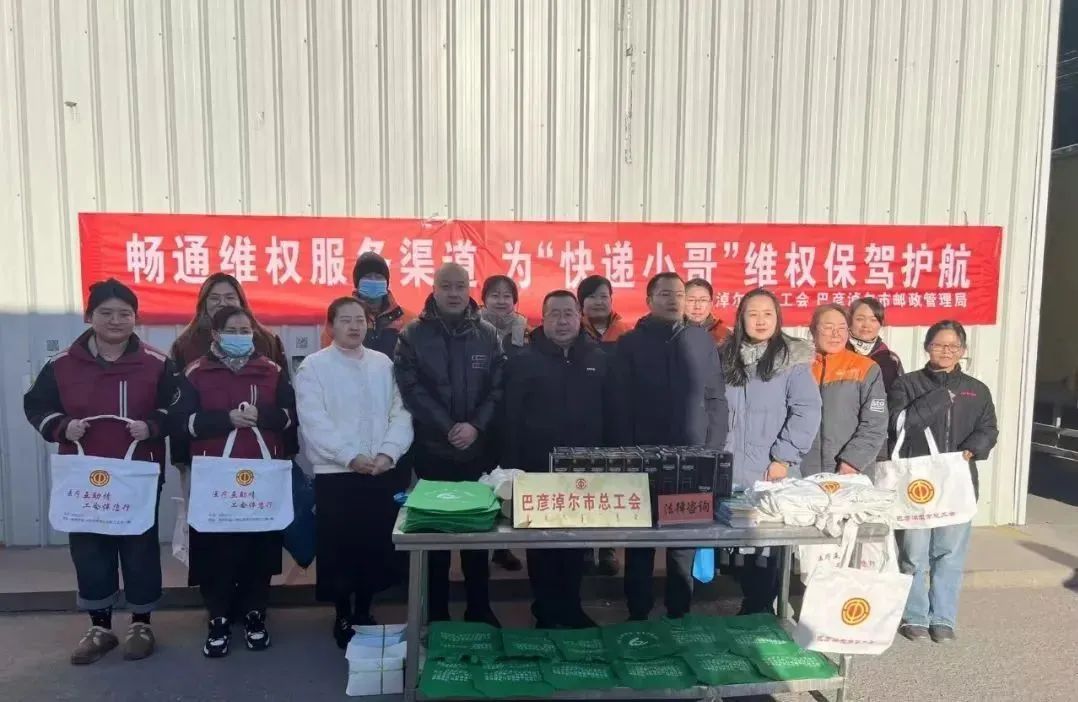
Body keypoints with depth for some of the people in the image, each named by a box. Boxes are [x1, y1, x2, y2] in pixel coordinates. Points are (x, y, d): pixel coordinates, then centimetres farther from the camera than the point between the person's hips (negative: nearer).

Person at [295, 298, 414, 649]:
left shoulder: (383, 363, 8)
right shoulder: (313, 366, -2)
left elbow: (400, 413, 3)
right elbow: (314, 423, -11)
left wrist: (388, 452, -12)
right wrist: (351, 457, -19)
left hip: (381, 473, 3)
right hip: (335, 473, -3)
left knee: (376, 546, 9)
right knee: (338, 549, 4)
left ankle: (364, 612, 28)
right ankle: (343, 617, 22)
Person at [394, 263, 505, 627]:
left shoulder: (488, 335, 5)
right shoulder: (413, 335, 0)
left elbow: (498, 388, 0)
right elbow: (411, 389, -9)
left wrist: (476, 426, -14)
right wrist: (449, 428, -15)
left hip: (479, 448, 2)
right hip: (432, 449, -1)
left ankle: (480, 610, 23)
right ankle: (437, 614, 20)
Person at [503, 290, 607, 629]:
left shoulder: (598, 360, 6)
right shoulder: (523, 361, -3)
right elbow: (511, 418, -5)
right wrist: (512, 467, -9)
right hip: (539, 468, -3)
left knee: (578, 540, 13)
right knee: (542, 542, 7)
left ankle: (571, 607, 29)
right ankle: (546, 613, 22)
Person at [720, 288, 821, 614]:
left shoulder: (793, 360, -1)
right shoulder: (726, 358, 10)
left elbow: (807, 411, -7)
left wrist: (784, 457, -11)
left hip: (772, 473, -3)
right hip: (731, 473, 4)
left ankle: (761, 609, 20)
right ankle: (752, 603, 28)